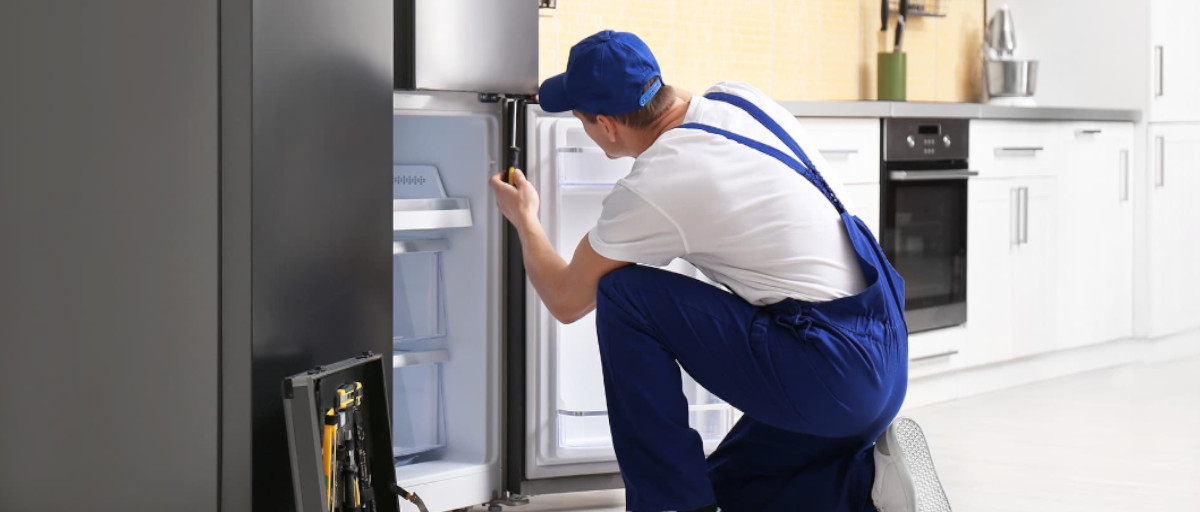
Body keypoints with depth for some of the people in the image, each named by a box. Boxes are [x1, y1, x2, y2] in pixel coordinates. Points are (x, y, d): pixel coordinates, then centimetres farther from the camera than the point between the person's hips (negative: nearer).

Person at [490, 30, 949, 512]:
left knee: (622, 296, -5)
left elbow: (566, 301, 2)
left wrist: (524, 219, 20)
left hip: (830, 377, -9)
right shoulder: (736, 97, 5)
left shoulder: (649, 191, -15)